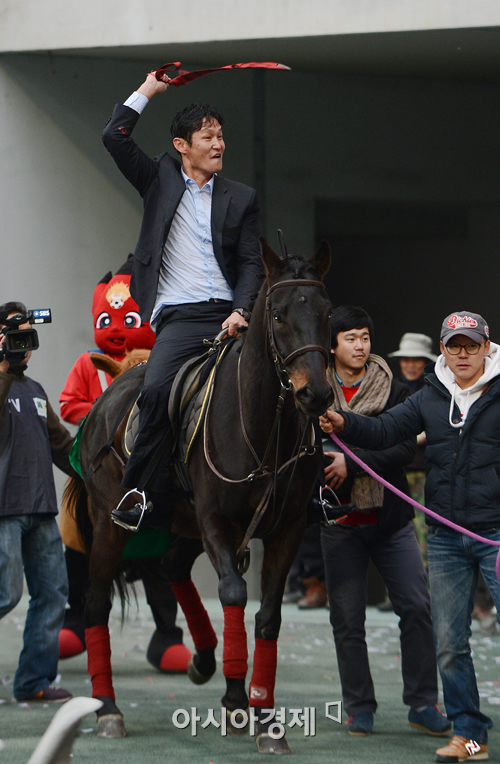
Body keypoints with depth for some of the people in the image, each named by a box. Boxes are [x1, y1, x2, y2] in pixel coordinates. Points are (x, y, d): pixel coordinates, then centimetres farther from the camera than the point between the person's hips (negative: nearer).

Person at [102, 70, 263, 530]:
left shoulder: (241, 198, 16)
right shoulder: (160, 179, 15)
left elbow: (251, 263, 9)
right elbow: (114, 138, 4)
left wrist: (241, 311, -7)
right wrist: (147, 91, 11)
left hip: (229, 315, 2)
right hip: (179, 318, -2)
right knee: (157, 390, -25)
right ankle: (139, 493, -21)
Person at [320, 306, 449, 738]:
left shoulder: (393, 391, 1)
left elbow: (406, 448, -11)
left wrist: (353, 463, -21)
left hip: (391, 519, 0)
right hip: (341, 524, 0)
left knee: (416, 608, -5)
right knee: (348, 620, 2)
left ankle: (422, 703, 3)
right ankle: (360, 707, 13)